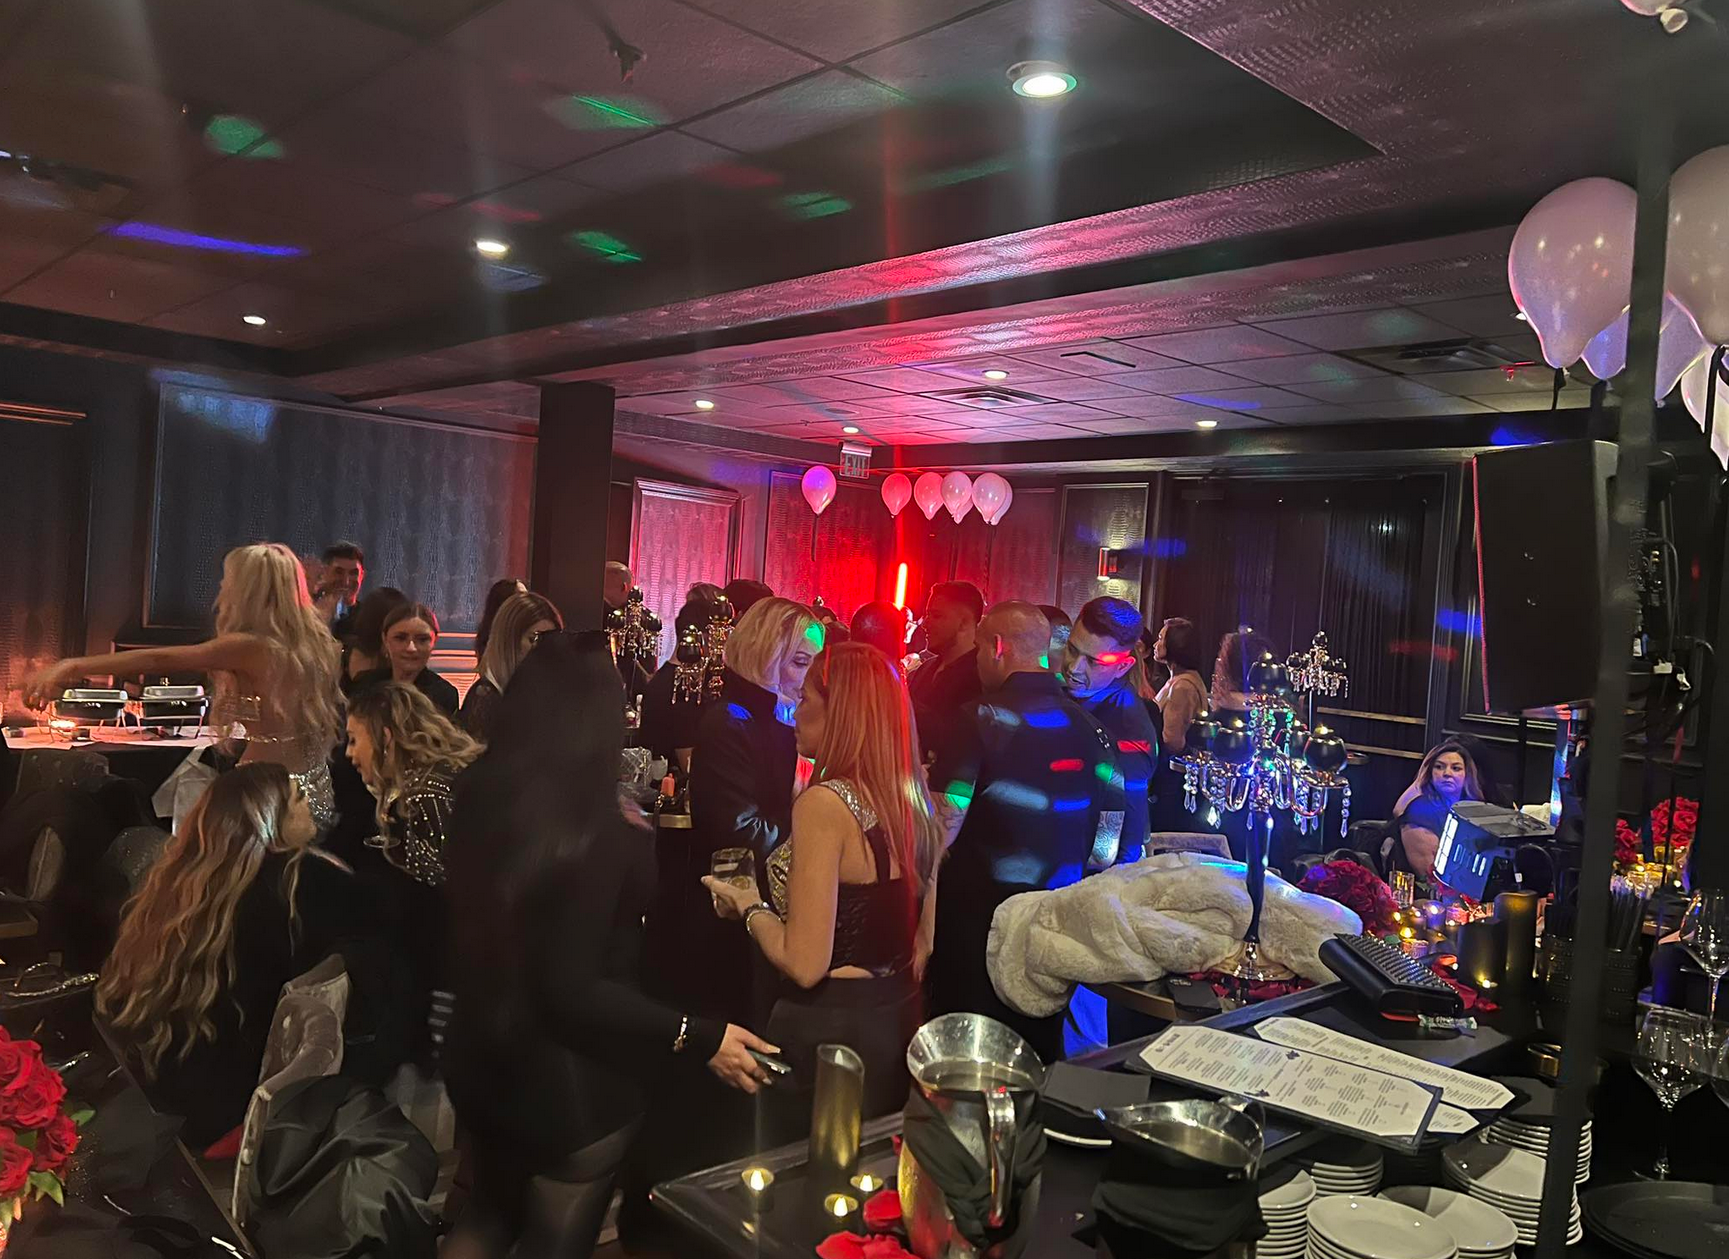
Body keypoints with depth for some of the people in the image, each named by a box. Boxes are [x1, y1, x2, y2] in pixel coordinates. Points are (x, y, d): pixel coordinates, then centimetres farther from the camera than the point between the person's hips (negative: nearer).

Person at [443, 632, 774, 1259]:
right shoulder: (592, 832, -30)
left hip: (483, 1063, 7)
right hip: (567, 1087, -7)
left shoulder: (482, 797, -7)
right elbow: (570, 992, -30)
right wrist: (699, 1037, -25)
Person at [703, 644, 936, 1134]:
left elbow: (805, 965, -22)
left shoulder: (825, 803, -22)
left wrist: (749, 906, -7)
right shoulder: (912, 800, 1)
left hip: (827, 1028, -8)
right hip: (898, 1019, 8)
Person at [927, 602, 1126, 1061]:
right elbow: (1105, 850, 5)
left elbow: (942, 827, -17)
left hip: (975, 918, -5)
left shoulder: (984, 719, -14)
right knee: (1037, 1058, 17)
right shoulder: (1090, 729, 3)